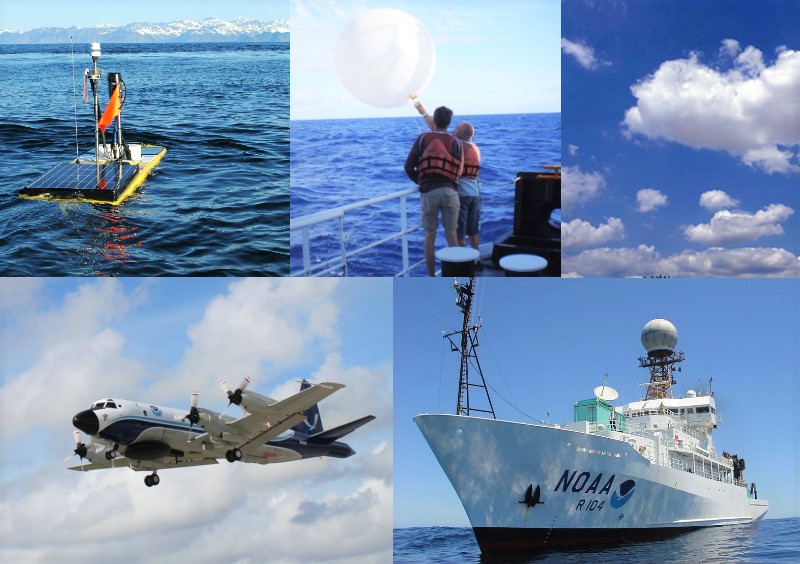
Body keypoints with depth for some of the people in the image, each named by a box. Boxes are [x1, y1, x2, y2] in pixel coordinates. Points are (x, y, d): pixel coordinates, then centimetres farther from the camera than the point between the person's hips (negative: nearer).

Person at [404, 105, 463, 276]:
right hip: (449, 191, 0)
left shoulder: (422, 138, 1)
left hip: (428, 192, 0)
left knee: (430, 236, 7)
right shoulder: (455, 142, 3)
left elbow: (408, 166, -1)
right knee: (451, 235, 8)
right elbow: (459, 170, 3)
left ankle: (431, 278, 10)